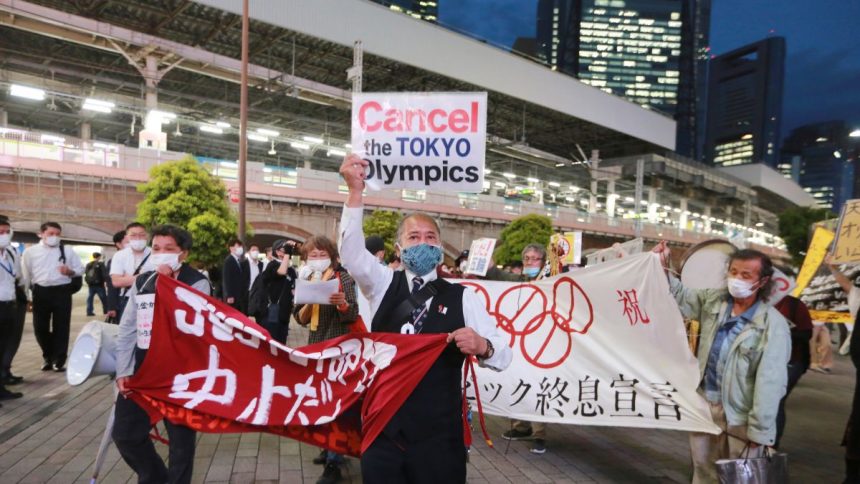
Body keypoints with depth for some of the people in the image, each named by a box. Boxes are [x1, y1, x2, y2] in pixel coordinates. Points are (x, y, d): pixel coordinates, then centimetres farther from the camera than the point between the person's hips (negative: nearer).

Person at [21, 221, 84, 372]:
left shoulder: (67, 251, 3)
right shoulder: (30, 251, 5)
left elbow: (80, 269, 7)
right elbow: (25, 274, 8)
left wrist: (70, 272, -14)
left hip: (62, 291, -1)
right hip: (40, 292, 1)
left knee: (61, 327, 2)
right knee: (40, 327, 8)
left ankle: (59, 360, 14)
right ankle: (48, 355, 30)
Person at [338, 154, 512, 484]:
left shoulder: (462, 297, -1)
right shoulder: (383, 285, 4)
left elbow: (503, 356, -5)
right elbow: (352, 250, -14)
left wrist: (481, 346, -28)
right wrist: (355, 191, -26)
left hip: (439, 435, -1)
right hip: (382, 430, 1)